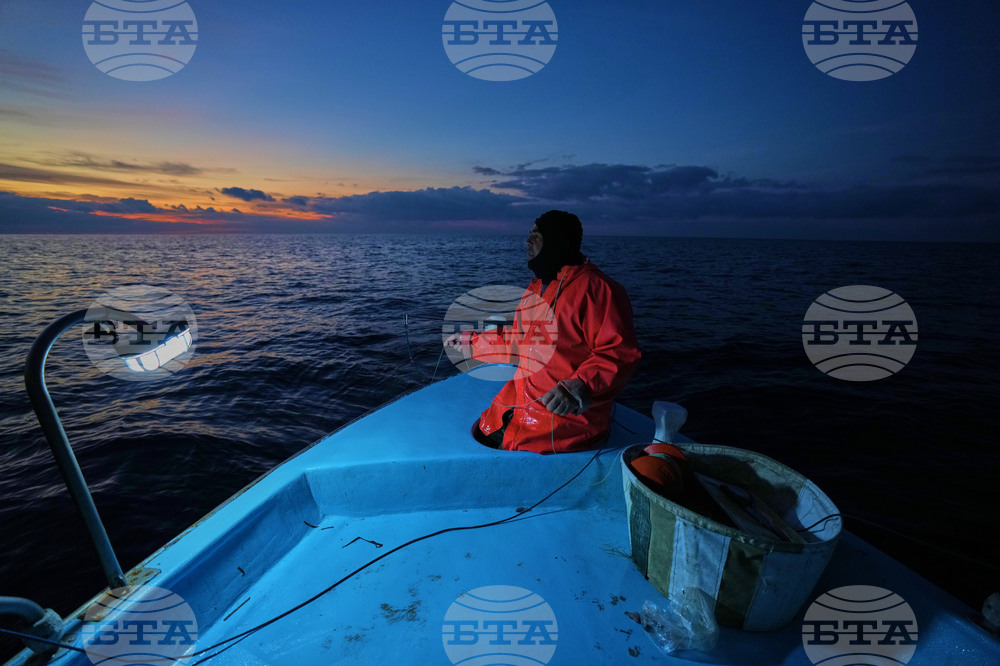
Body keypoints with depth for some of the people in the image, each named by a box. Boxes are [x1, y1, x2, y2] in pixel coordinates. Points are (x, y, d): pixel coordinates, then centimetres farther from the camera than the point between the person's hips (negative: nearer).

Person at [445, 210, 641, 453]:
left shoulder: (594, 288, -16)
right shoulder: (537, 288, 14)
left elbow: (620, 353, -22)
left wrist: (580, 387, -35)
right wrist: (475, 342, 26)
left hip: (567, 413, -8)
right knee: (478, 436, 4)